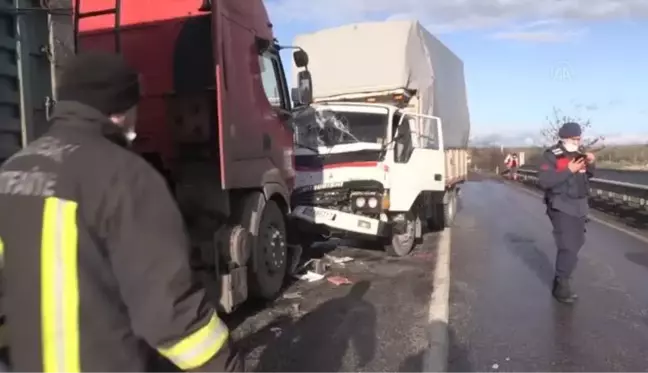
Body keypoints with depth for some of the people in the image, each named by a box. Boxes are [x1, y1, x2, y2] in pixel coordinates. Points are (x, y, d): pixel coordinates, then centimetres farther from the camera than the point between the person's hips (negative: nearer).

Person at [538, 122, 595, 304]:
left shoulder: (578, 154, 7)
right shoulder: (552, 156, -15)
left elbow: (588, 176, 19)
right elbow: (544, 181, -25)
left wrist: (590, 164, -2)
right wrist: (569, 170, -28)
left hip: (578, 206, 9)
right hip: (561, 207, -8)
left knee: (576, 243, 20)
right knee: (569, 246, -12)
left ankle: (561, 277, 37)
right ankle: (561, 286, 0)